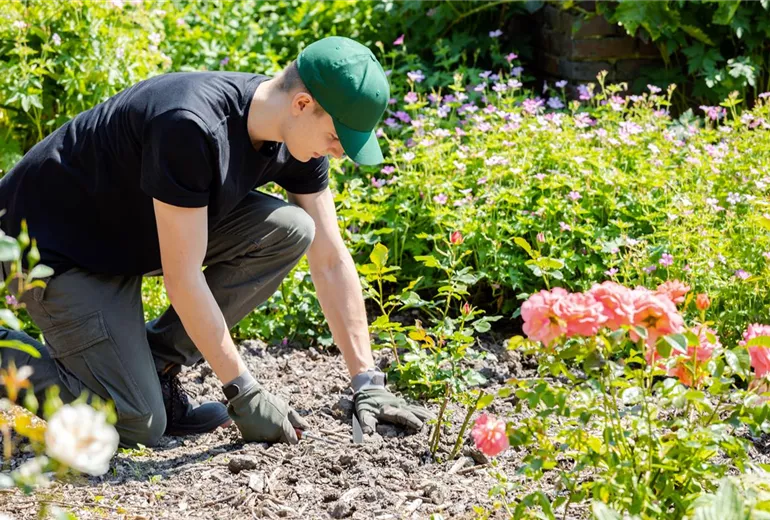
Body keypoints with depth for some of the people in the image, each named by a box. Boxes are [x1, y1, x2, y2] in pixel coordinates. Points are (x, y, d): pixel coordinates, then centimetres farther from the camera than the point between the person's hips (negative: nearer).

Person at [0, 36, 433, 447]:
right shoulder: (191, 127, -34)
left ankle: (156, 363, -1)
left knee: (289, 231, -14)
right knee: (138, 424, -17)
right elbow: (183, 278, -30)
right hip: (57, 244, -8)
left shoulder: (297, 131, -10)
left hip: (135, 235, 8)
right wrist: (244, 393, -25)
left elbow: (331, 262, -4)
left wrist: (367, 382, -7)